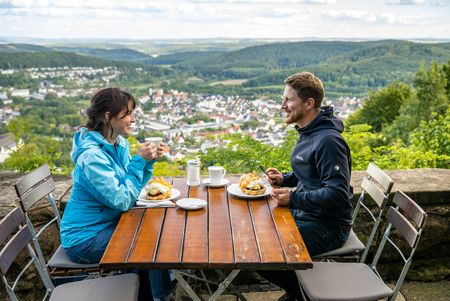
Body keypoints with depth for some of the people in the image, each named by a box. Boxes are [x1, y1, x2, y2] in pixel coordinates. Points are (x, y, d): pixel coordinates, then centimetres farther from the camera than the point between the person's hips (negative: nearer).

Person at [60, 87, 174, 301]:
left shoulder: (120, 144, -1)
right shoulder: (92, 156, -27)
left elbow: (133, 187, 5)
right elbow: (123, 200, -26)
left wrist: (149, 161, -9)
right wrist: (139, 161, -24)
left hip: (107, 224, 8)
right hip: (84, 240, -8)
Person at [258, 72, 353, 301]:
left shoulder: (328, 141, -24)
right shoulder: (307, 132, 8)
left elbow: (337, 194, -28)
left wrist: (293, 199, -27)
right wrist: (284, 179, 3)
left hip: (327, 227, -10)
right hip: (305, 214, 10)